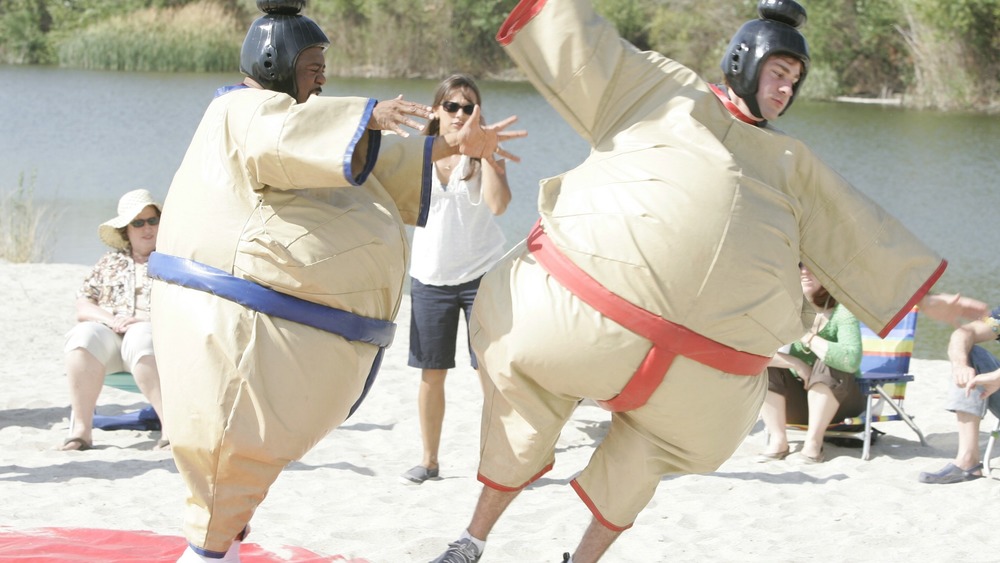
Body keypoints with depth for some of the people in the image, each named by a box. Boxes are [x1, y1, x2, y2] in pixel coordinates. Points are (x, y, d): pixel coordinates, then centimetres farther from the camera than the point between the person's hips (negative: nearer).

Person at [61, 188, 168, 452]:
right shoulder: (110, 263, 23)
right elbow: (82, 308, 14)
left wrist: (143, 320, -12)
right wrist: (110, 319, -8)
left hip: (156, 332, -2)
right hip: (109, 332, 3)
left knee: (140, 340, -39)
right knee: (84, 335, -32)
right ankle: (81, 428, -35)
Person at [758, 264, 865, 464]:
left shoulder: (841, 311, -17)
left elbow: (851, 360, -35)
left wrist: (808, 338, -28)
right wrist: (796, 363, -28)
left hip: (838, 399, -3)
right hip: (799, 399, 3)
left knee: (828, 365, -32)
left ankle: (814, 441, -23)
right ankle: (778, 440, -19)